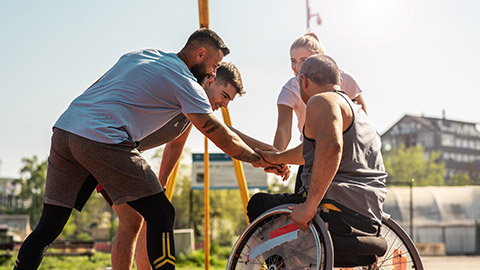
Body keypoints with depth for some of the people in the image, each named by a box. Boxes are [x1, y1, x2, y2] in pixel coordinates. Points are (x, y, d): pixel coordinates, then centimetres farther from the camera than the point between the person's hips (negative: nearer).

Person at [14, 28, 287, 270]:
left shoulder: (138, 55, 25)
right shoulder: (185, 81, 3)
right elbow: (222, 137, 2)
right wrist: (259, 159, 16)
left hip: (63, 129, 8)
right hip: (103, 140, -8)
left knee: (49, 225, 13)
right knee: (160, 214, 2)